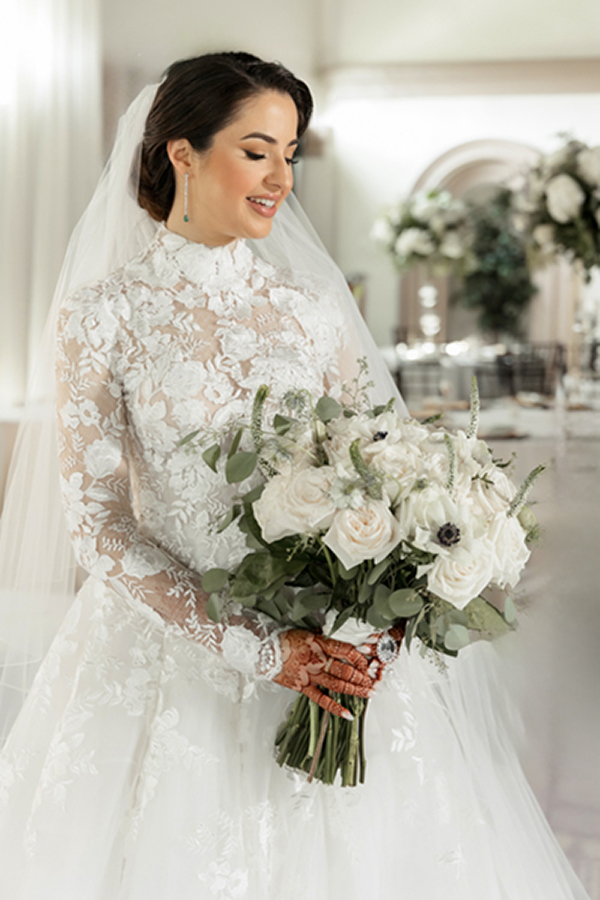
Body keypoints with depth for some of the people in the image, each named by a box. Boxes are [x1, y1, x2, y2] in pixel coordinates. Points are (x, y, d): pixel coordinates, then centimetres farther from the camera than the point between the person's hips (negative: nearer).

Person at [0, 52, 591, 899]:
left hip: (328, 645, 3)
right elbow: (98, 519, -10)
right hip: (171, 636, -2)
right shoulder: (103, 314, -6)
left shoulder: (312, 309, 3)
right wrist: (254, 648, -16)